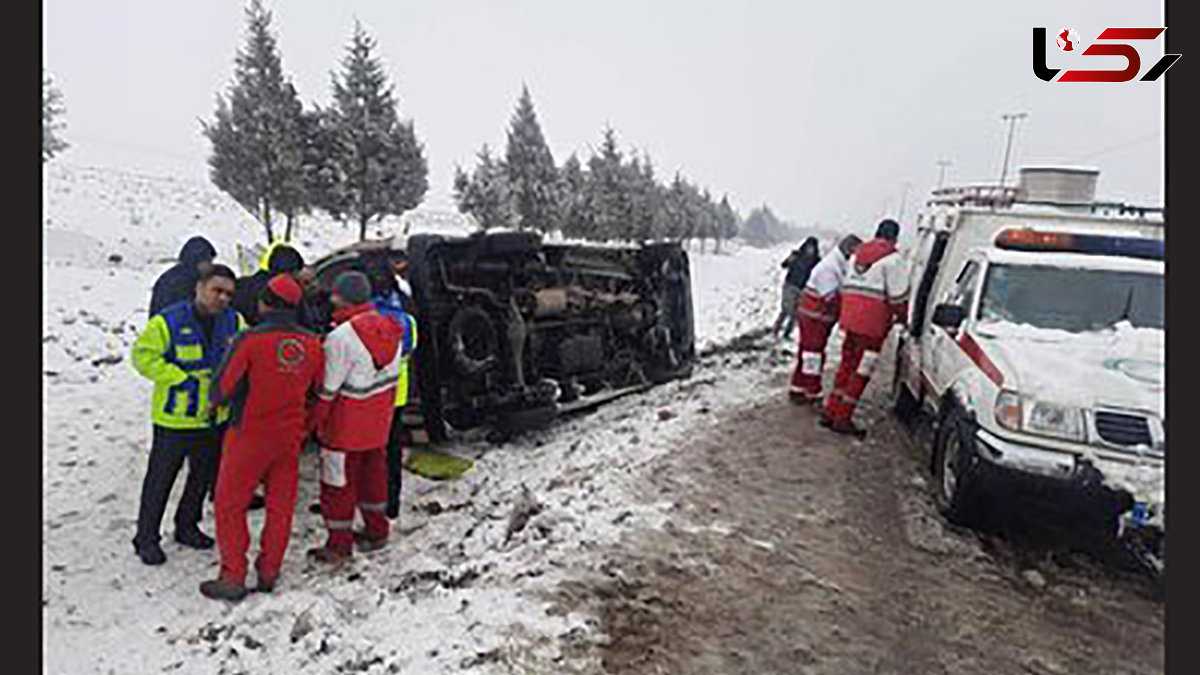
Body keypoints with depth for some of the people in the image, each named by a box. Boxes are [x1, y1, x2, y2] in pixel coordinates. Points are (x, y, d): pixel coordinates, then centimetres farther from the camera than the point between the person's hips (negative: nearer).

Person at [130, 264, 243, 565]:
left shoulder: (234, 322, 1)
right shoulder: (168, 322, -14)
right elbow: (143, 356, -13)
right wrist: (182, 379, -21)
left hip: (215, 417, 5)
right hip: (174, 417, -5)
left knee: (204, 474, 18)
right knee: (161, 477, 7)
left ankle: (187, 526, 37)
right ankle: (147, 538, 23)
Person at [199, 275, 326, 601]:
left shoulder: (251, 339, -18)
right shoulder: (312, 343, -3)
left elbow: (223, 385, -11)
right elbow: (316, 391, 8)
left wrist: (215, 402, 10)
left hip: (250, 434, -4)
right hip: (290, 435, 5)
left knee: (230, 504, 10)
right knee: (281, 504, 15)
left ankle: (233, 577, 13)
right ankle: (269, 573, 26)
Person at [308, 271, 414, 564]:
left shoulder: (341, 337, -22)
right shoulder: (390, 328, 0)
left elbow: (329, 387, -17)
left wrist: (316, 420, -6)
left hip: (346, 422, -7)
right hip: (379, 419, 7)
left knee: (339, 479, 6)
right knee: (373, 470, 21)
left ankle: (339, 544, 14)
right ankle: (376, 530, 34)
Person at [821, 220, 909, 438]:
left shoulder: (858, 253, 18)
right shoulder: (892, 258, -7)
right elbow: (898, 295, -7)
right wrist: (902, 317, 7)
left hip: (850, 316, 7)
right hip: (872, 322, -7)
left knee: (847, 364, 16)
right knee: (862, 370, -1)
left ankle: (830, 412, 18)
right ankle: (842, 418, 1)